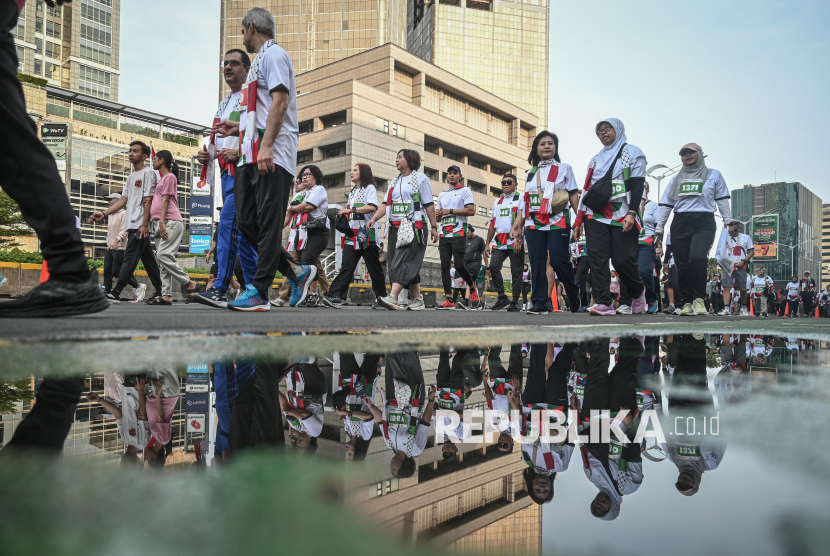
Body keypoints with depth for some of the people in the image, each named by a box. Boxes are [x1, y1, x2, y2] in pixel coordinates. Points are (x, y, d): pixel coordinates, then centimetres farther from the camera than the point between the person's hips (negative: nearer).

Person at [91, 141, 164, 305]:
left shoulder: (148, 172, -4)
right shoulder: (131, 177, 23)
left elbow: (148, 200, -11)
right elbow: (123, 200, 20)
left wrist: (144, 225, -17)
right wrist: (104, 213, 9)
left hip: (140, 225, -9)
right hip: (132, 225, 9)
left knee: (130, 259, -11)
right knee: (148, 260, 8)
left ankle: (115, 294, -13)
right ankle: (160, 293, 11)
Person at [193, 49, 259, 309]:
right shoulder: (224, 103, 26)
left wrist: (242, 153, -23)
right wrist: (208, 155, 12)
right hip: (227, 172, 9)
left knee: (228, 224, -17)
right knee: (242, 231, 7)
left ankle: (220, 289, -14)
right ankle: (255, 291, 11)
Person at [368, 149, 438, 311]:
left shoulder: (420, 178, 3)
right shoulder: (394, 182, 22)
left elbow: (428, 204, -1)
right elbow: (386, 204, 13)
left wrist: (434, 227, -5)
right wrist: (374, 218, -3)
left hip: (414, 226, -7)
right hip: (395, 227, 7)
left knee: (404, 261, -18)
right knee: (410, 265, 5)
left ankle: (393, 297, -29)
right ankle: (417, 300, 9)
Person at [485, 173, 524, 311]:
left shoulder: (521, 199, 1)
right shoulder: (497, 202, 21)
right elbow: (492, 224, 22)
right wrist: (488, 243, 17)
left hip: (515, 242, -5)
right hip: (500, 243, 5)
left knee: (516, 272, -1)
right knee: (493, 267, -8)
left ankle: (515, 301, 7)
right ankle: (502, 297, 4)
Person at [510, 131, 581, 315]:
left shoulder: (564, 168, 11)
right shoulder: (530, 173, 20)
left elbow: (573, 195, 5)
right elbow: (525, 201, 19)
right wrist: (517, 226, 11)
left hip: (557, 223, -3)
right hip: (533, 224, 4)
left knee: (558, 261, -12)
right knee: (537, 263, -4)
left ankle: (574, 293, 14)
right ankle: (539, 303, -1)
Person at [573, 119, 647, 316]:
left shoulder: (632, 153, 6)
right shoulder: (595, 160, 22)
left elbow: (637, 185, -5)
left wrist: (632, 213, -18)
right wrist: (579, 220, 12)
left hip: (622, 216, -5)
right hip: (595, 215, 5)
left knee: (623, 260, -8)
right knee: (597, 259, -9)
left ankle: (638, 292, 20)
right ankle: (603, 303, -10)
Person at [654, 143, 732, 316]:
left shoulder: (713, 175, 15)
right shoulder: (676, 178, 22)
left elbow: (722, 199, 10)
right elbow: (666, 204, 19)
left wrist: (728, 221, -1)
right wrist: (659, 227, 12)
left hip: (704, 223, -3)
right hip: (680, 224, 3)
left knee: (697, 258, -25)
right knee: (682, 265, -3)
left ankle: (698, 298, -13)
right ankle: (686, 302, 5)